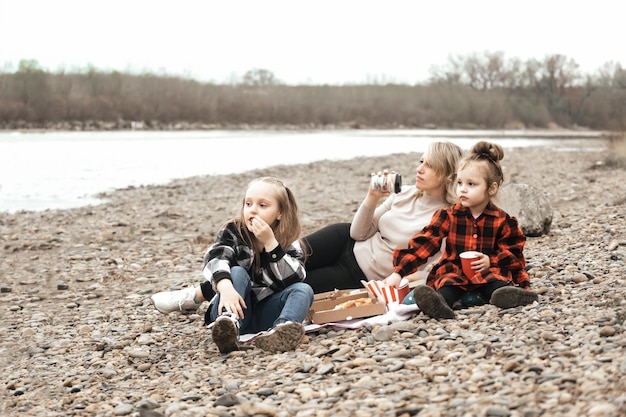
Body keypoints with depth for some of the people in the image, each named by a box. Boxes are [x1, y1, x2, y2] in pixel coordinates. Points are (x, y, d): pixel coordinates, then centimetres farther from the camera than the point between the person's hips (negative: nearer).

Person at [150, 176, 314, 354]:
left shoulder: (289, 243, 0)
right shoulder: (233, 232, -3)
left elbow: (292, 279, -18)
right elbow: (215, 259, -24)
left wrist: (270, 243, -25)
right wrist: (226, 288, -45)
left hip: (267, 313, 1)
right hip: (236, 309, -1)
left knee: (303, 290, -22)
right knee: (237, 273, -26)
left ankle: (280, 332, -54)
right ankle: (229, 328, -54)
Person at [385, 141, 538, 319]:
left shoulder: (502, 220, 4)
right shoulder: (448, 216, 4)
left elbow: (514, 252, 6)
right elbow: (423, 244, -2)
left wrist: (491, 261, -14)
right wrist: (398, 272, -12)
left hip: (489, 271, 1)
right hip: (453, 271, 0)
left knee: (495, 281, -33)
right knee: (448, 281, -33)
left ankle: (506, 293, -64)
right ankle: (440, 302, -64)